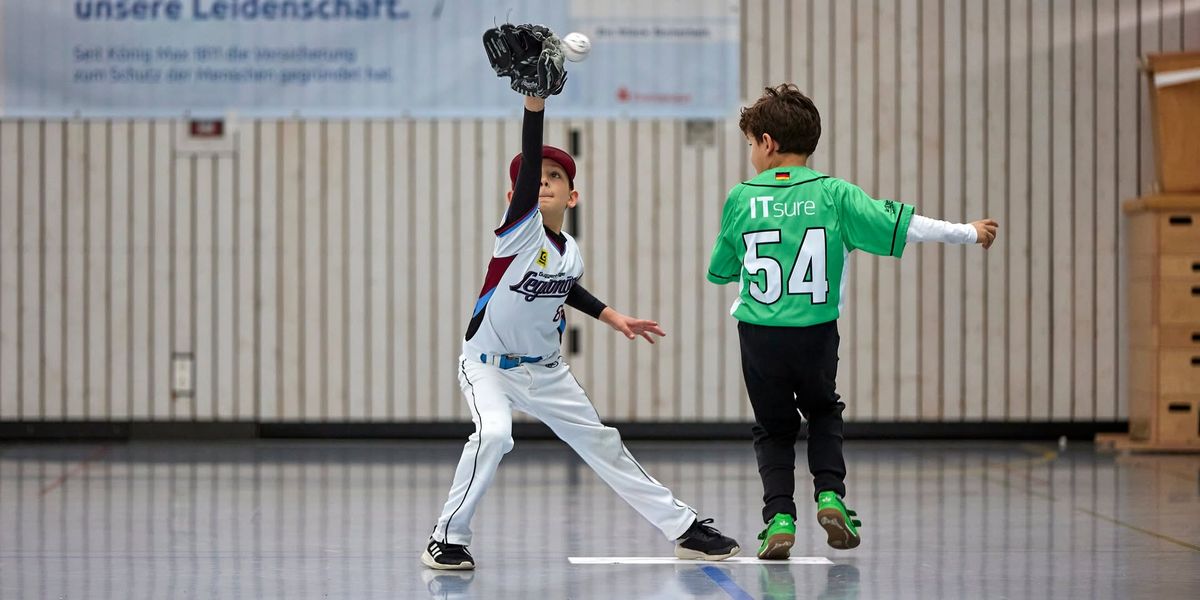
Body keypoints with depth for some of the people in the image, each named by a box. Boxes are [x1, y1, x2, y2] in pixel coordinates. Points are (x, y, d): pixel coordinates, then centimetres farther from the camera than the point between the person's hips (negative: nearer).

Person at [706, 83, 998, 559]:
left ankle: (779, 515, -2)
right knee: (824, 416, 25)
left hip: (758, 335, -1)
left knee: (774, 429, 15)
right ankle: (830, 494, 5)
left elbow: (721, 271, 9)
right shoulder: (833, 194, -4)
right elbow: (899, 226, -5)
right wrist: (967, 233, 5)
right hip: (817, 335, 1)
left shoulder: (740, 199, -2)